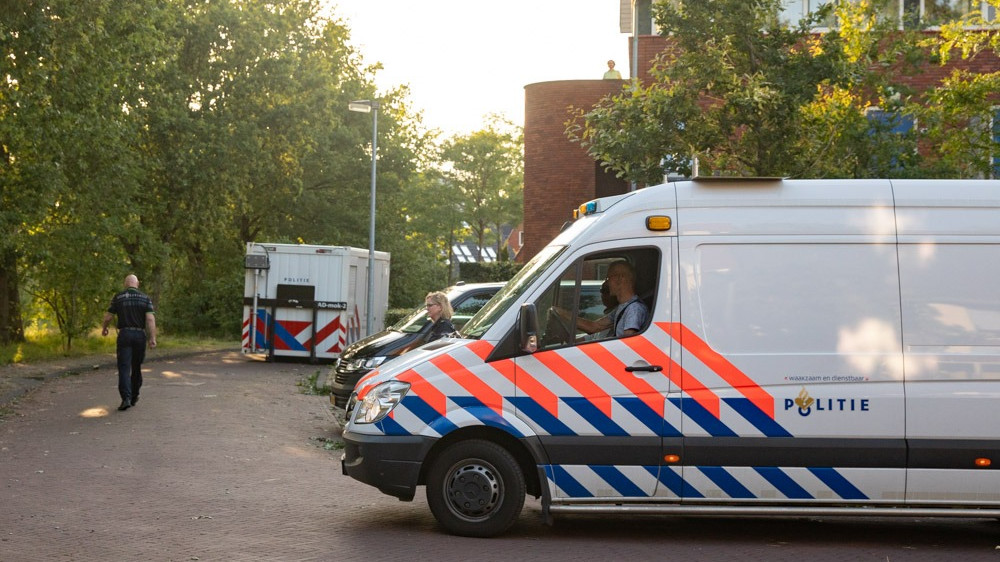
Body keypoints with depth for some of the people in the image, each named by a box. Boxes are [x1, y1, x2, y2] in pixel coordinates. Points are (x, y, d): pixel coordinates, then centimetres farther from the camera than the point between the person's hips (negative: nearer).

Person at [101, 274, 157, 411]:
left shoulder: (118, 298, 1)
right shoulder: (145, 298, 3)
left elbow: (108, 317, 4)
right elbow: (150, 319, -8)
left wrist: (104, 328, 24)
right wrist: (153, 338, -11)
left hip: (124, 334, -2)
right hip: (140, 335, 2)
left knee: (124, 368, -6)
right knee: (136, 368, 16)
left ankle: (126, 398, -21)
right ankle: (134, 397, 26)